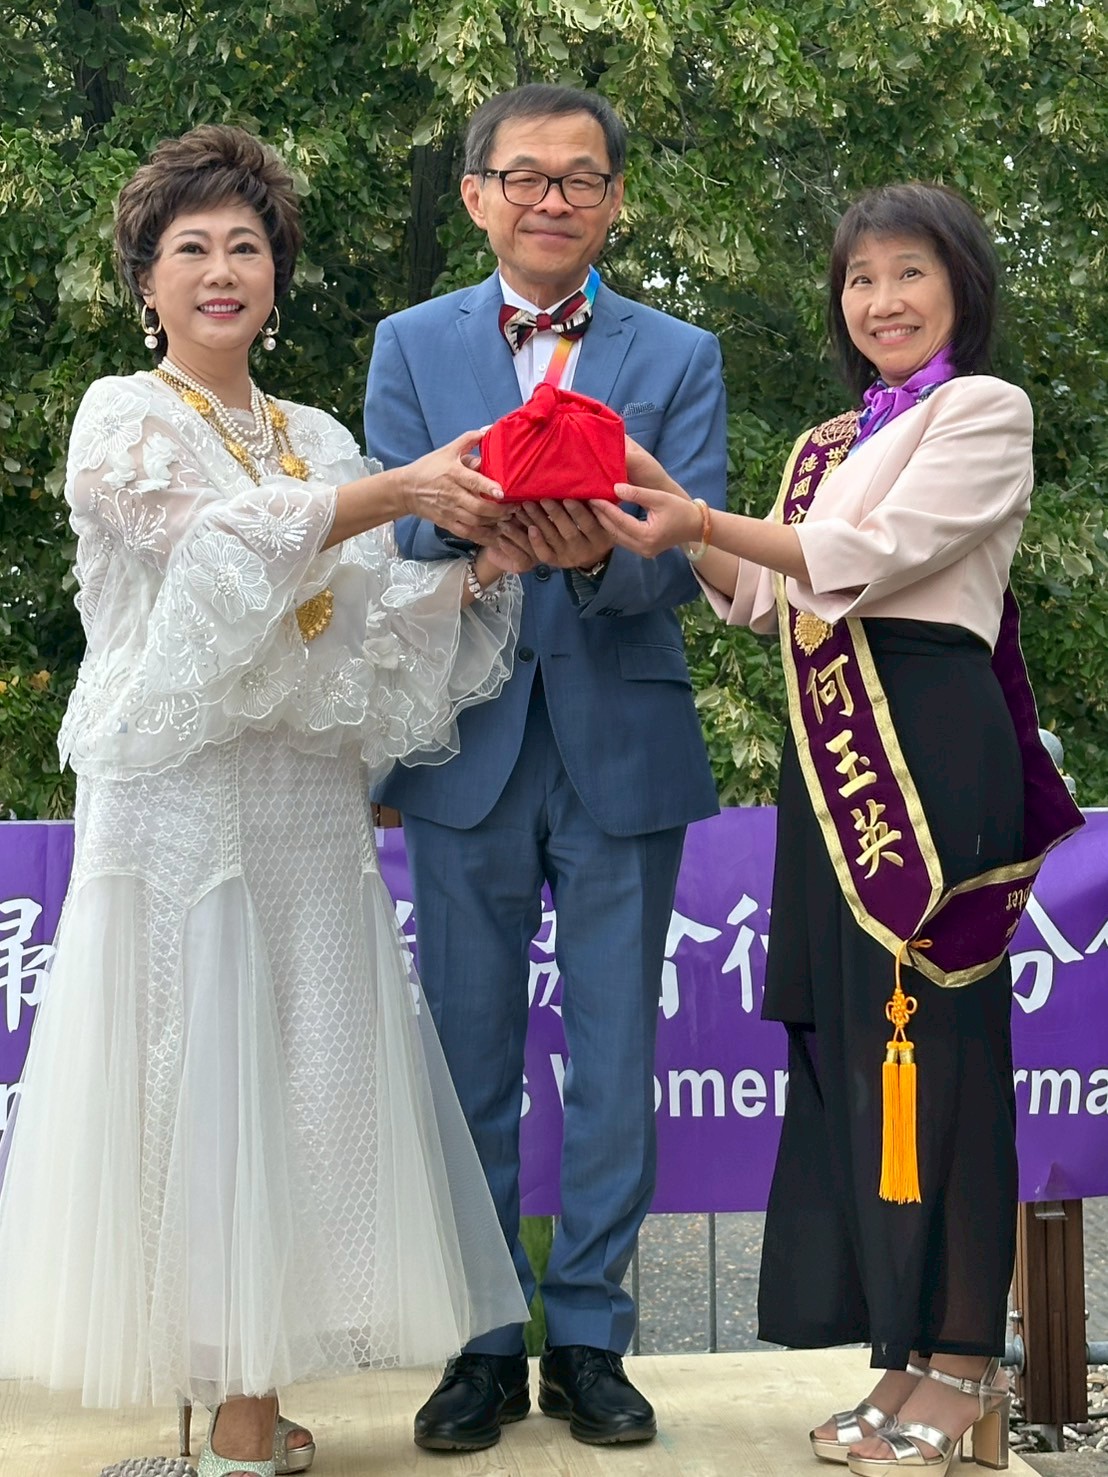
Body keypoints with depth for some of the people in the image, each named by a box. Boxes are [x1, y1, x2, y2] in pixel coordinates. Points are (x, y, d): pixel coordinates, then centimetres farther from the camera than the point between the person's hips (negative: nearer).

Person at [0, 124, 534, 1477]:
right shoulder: (123, 420, 2)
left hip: (308, 800, 5)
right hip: (180, 796, -5)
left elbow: (375, 630, 9)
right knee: (193, 1080, -4)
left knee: (299, 1082, 3)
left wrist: (482, 573, -7)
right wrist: (400, 490, -22)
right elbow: (226, 543, -15)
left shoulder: (322, 442, 17)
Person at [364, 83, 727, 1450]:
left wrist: (602, 554, -28)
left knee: (615, 1063, 5)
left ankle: (590, 1339, 18)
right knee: (471, 1062, 7)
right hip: (468, 747, 0)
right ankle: (484, 1343, 19)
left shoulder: (681, 357, 6)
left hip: (624, 747, 0)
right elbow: (388, 543, -3)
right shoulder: (411, 346, 7)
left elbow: (692, 560, -6)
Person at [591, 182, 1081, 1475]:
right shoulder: (829, 447, 22)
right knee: (849, 1030, 5)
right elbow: (778, 597, 14)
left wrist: (704, 520, -15)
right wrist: (688, 536, -1)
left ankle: (964, 1365, 2)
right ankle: (907, 1353, 13)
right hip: (833, 753, 7)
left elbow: (875, 559, -11)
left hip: (931, 743, -7)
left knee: (930, 1026, -7)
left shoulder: (986, 411, 1)